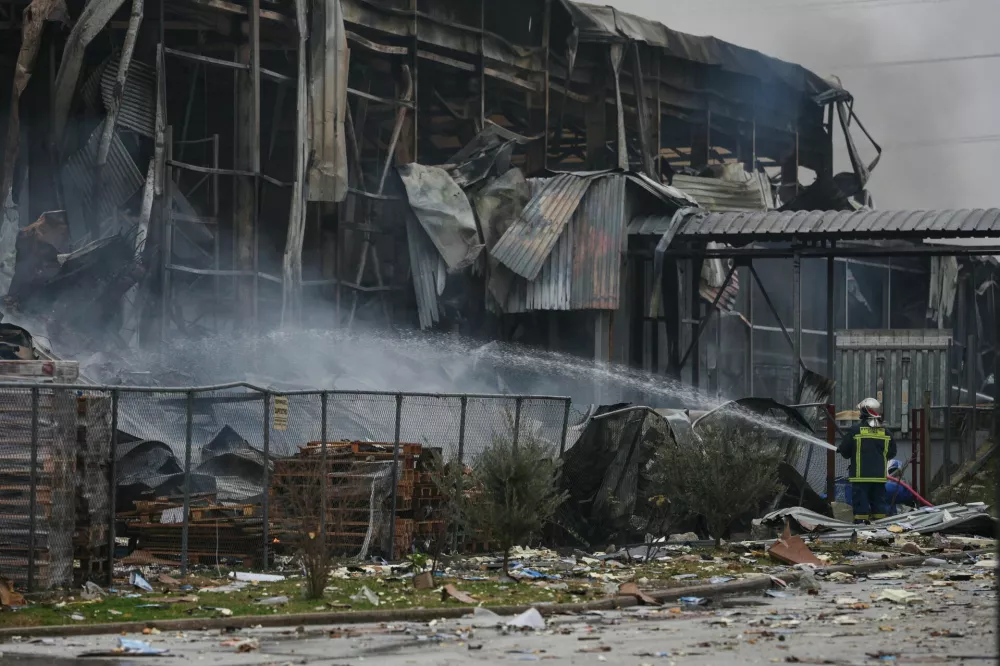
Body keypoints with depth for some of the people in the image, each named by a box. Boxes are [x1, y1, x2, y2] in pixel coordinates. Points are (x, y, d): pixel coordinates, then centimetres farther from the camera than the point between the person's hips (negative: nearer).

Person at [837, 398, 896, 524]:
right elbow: (891, 453, 12)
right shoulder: (885, 433, 3)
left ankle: (860, 522, -5)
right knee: (879, 500, 10)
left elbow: (844, 451, -4)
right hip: (879, 475, 4)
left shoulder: (855, 430, -9)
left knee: (860, 500, -2)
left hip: (860, 475, -4)